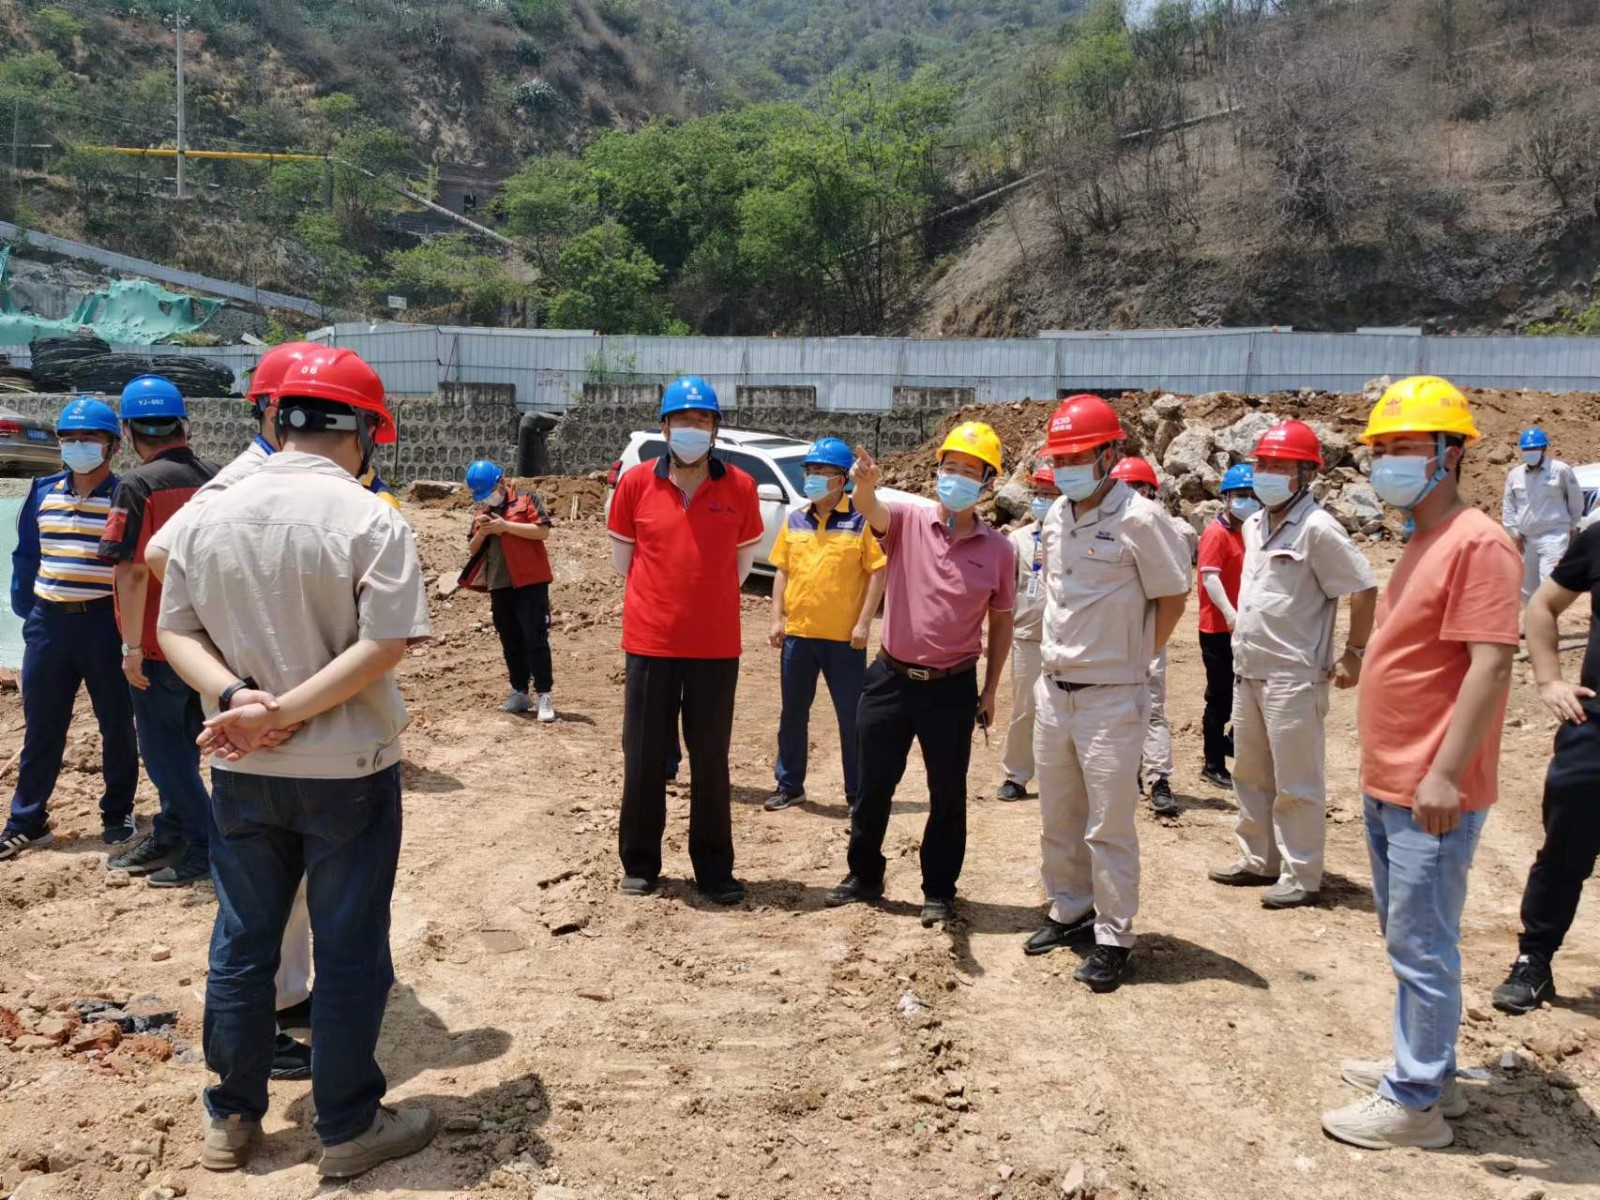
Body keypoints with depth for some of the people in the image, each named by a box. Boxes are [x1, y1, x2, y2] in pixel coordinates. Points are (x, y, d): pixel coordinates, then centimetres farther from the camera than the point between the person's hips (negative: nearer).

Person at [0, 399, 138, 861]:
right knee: (41, 727, 10)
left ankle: (118, 813, 21)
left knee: (116, 723, 8)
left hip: (105, 622, -4)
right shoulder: (43, 492, 8)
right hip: (48, 621, 4)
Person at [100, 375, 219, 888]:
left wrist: (131, 645, -15)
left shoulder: (138, 485, -16)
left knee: (162, 746, 5)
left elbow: (133, 571, -20)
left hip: (161, 643, -6)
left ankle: (208, 846, 6)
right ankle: (170, 837, 29)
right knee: (182, 741, 18)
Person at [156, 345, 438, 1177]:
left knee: (240, 944, 17)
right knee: (349, 951, 8)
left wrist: (237, 697, -12)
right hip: (348, 768, -4)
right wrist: (281, 713, -18)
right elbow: (384, 645, -21)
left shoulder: (212, 515, 2)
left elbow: (176, 630, 2)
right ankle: (348, 1129, 20)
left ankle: (231, 1120, 30)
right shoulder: (370, 520, -14)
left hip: (240, 770, 5)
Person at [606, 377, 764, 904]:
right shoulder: (636, 483, -2)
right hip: (649, 643, 0)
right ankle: (640, 863, 24)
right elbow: (622, 557, 9)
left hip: (716, 645, 0)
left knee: (711, 759, 10)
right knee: (643, 757, 9)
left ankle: (714, 868, 21)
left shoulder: (739, 487, -2)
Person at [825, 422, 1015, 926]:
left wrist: (990, 690, 6)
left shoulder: (998, 550, -3)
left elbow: (1001, 622, 6)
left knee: (947, 794, 10)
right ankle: (864, 876, 32)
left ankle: (940, 890, 27)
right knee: (874, 786, 13)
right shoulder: (907, 521, -4)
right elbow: (870, 510, -26)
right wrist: (865, 484, -50)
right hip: (890, 678, 1)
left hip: (952, 687, 0)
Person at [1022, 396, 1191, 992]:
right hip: (1054, 691, 7)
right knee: (1057, 818, 17)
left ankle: (1113, 939, 12)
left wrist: (1132, 657, -3)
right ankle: (1069, 912, 33)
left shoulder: (1139, 519, -14)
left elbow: (1172, 597, -6)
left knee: (1109, 825, -1)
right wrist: (1058, 655, 14)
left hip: (1111, 697, -7)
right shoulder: (1056, 518, 7)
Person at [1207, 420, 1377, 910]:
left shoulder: (1317, 528, -15)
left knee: (1297, 783, 1)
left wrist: (1353, 654, -11)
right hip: (1247, 670, 9)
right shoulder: (1254, 526, 11)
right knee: (1250, 774, 18)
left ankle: (1301, 876, 11)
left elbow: (1364, 589, -14)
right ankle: (1258, 860, 31)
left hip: (1293, 676, -9)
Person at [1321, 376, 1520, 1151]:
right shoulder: (1423, 544, 14)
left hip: (1431, 794, -10)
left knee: (1422, 946, -1)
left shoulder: (1476, 544, -16)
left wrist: (1445, 774, -25)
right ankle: (1424, 1069, 32)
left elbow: (1490, 665, -22)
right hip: (1388, 786, 10)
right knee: (1406, 938, 19)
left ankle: (1415, 1102, 11)